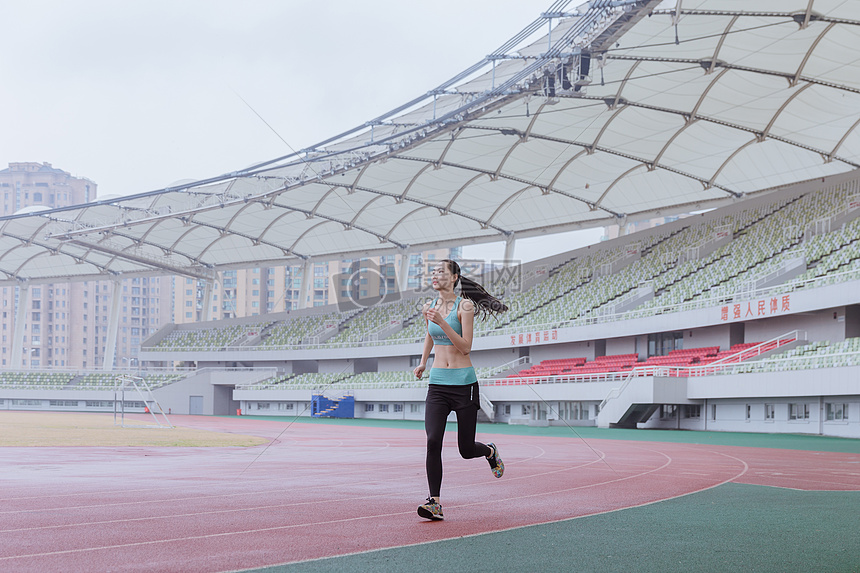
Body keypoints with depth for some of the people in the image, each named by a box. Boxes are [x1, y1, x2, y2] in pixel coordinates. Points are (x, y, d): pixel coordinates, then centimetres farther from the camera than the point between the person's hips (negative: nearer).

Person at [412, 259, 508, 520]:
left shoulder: (464, 305, -7)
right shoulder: (429, 308, 9)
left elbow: (466, 346, -16)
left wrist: (442, 322, -23)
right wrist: (423, 363, 24)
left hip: (463, 383, -4)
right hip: (437, 383, 4)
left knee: (466, 449, 5)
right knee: (433, 441, -15)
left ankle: (490, 452, 41)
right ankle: (435, 503, -12)